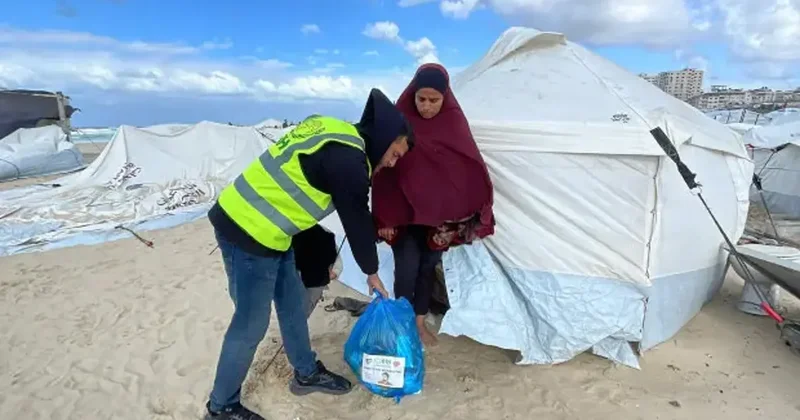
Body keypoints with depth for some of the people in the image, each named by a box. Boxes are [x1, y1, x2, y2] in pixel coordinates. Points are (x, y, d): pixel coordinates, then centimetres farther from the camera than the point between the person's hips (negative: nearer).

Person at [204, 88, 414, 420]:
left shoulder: (335, 131, 9)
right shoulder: (348, 160, -21)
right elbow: (357, 220, -10)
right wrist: (372, 273, 5)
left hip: (242, 219, 10)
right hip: (250, 233, -10)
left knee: (292, 303, 19)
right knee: (251, 324, 5)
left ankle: (307, 374, 38)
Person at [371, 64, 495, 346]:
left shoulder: (454, 122, -3)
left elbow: (471, 166, 0)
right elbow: (384, 171, -8)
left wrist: (476, 212, -5)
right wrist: (384, 217, -9)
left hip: (440, 212, 3)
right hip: (403, 212, -2)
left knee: (428, 267, 11)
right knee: (407, 267, -3)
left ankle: (419, 321, 29)